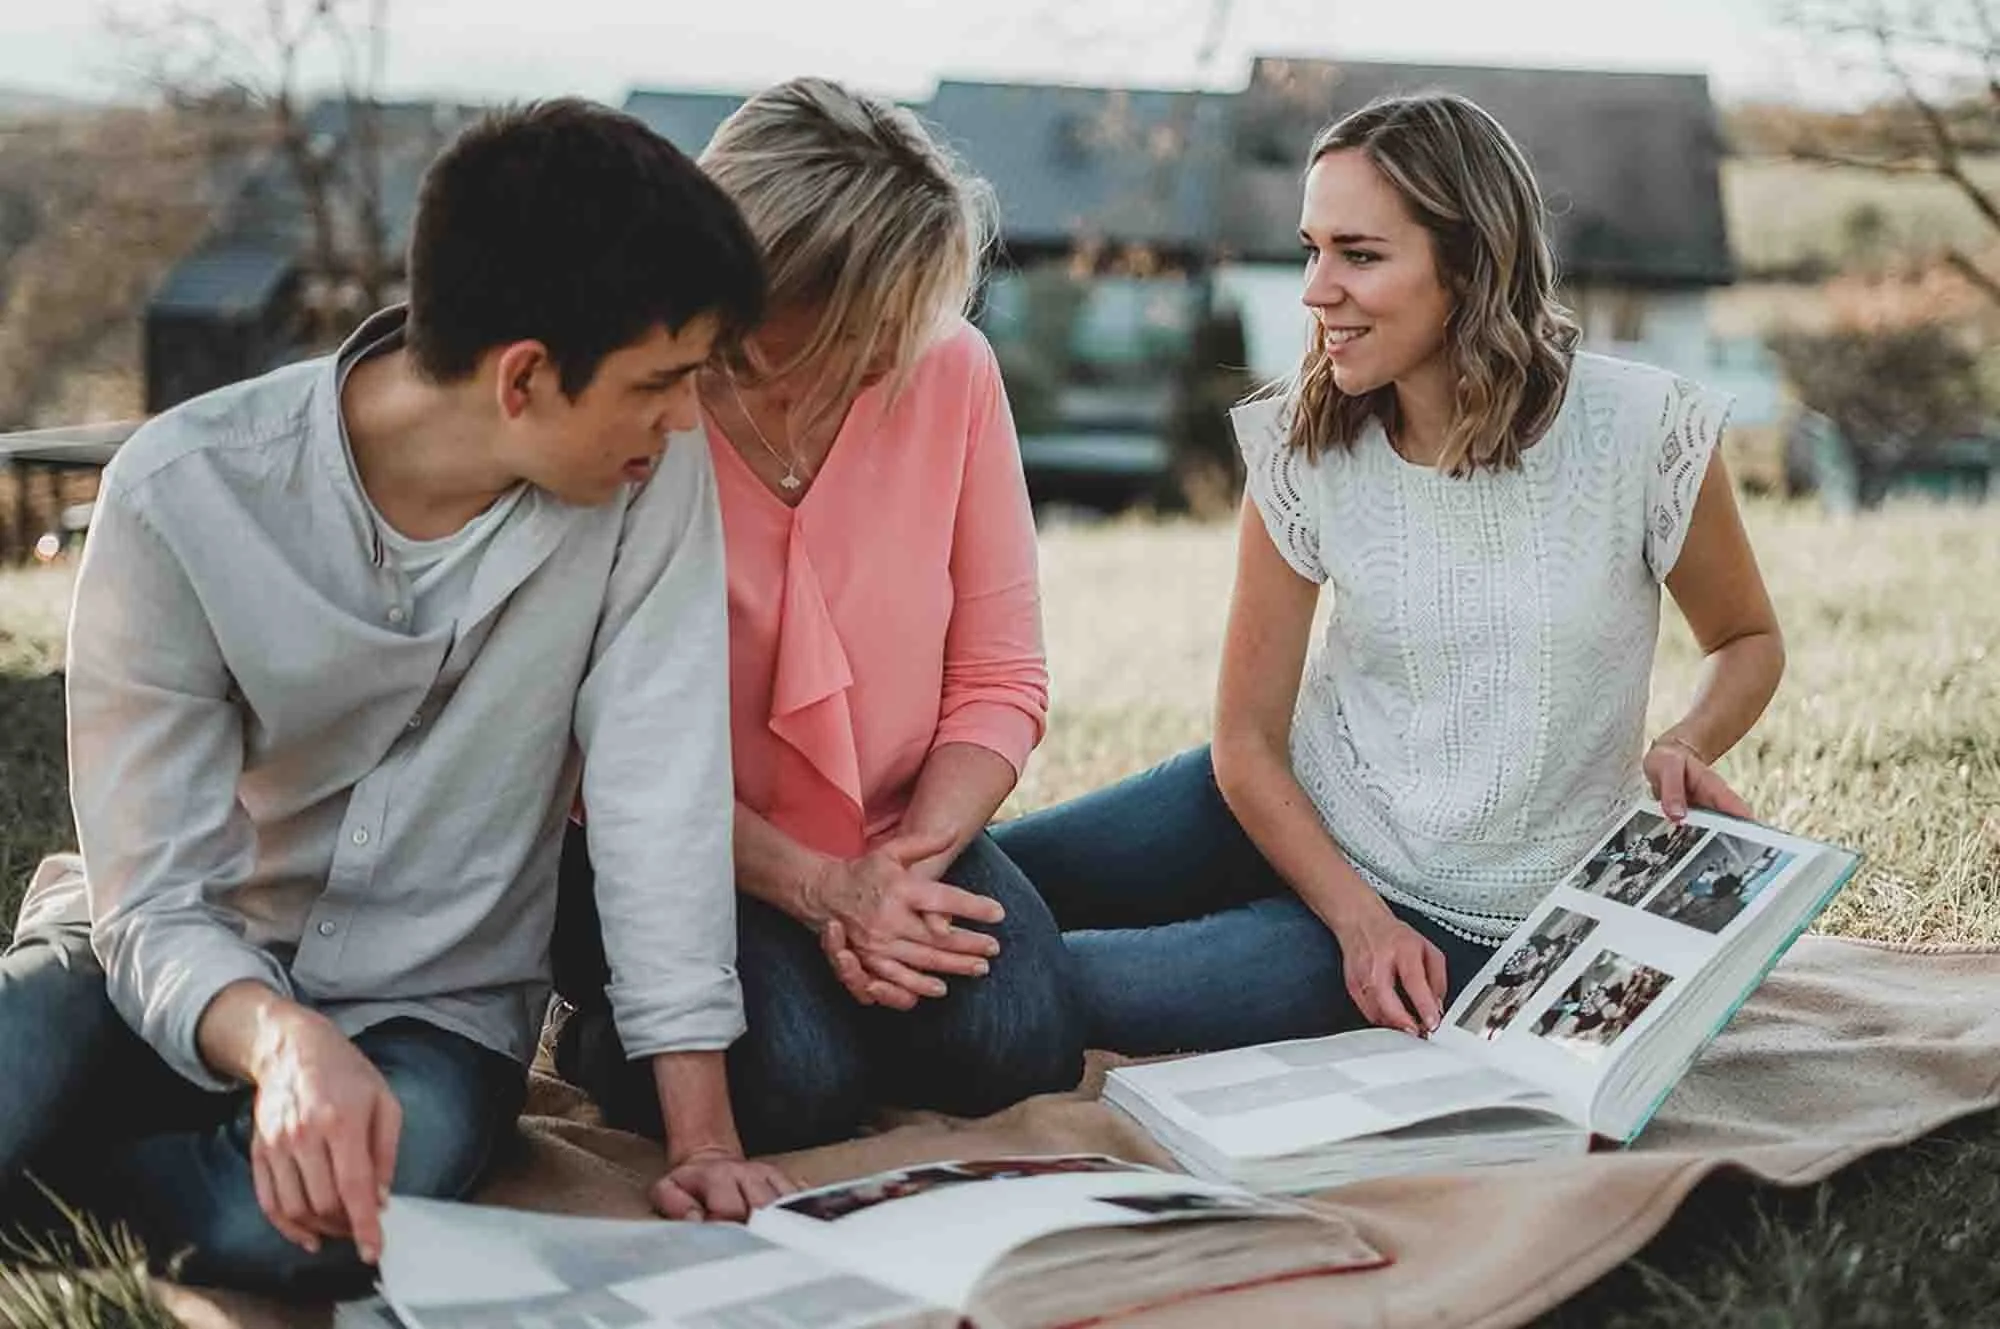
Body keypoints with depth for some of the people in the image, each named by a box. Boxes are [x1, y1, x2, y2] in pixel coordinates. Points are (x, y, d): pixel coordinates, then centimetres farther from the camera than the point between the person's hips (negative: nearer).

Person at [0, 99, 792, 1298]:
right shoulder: (184, 492, -20)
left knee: (295, 1228, -32)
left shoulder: (653, 482, -14)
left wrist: (704, 1136, -19)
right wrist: (283, 1041, -41)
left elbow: (661, 794, -14)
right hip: (197, 973, -1)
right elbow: (157, 903, -19)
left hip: (433, 1006, 1)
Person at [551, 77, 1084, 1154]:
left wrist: (910, 863, -19)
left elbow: (999, 678, -4)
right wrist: (817, 887, -22)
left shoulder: (949, 369, -10)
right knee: (794, 1083, -27)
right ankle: (607, 1029, 7)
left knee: (1016, 1046, -21)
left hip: (897, 834, 3)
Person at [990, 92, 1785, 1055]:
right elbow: (1247, 739, -5)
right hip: (1298, 819, 4)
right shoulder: (1306, 448, -9)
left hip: (1467, 924, -3)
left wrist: (1683, 750, -20)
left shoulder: (1639, 432, -17)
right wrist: (1356, 917, -19)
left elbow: (1747, 640, 1)